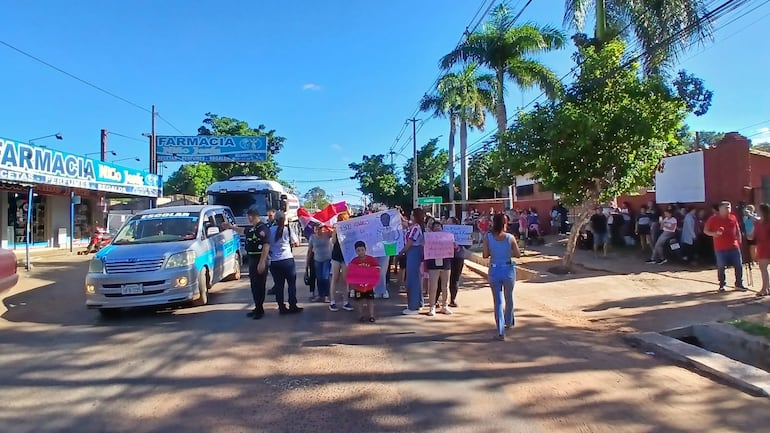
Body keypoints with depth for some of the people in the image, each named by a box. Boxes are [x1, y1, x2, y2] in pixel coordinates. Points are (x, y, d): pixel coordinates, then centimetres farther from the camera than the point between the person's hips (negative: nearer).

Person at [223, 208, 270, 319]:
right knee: (254, 285, 14)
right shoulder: (252, 228, 12)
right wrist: (231, 226, 42)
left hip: (259, 261, -10)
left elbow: (266, 246, -25)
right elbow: (243, 231, 35)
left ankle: (260, 310, 5)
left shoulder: (263, 228, -18)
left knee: (259, 286, -3)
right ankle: (257, 308, 23)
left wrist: (262, 263, -29)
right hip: (252, 260, 10)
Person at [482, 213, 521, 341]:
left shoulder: (488, 238, -9)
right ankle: (508, 322, 43)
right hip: (508, 270, 0)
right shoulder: (510, 238, -9)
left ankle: (501, 331, -1)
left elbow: (485, 255, -6)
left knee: (498, 301, 5)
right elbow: (518, 254, -3)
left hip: (494, 271, 0)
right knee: (509, 297, 23)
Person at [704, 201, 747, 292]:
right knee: (721, 267, 3)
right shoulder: (713, 219, -4)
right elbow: (705, 230, 1)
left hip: (734, 247, 3)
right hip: (720, 248, -3)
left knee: (739, 265, 5)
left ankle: (739, 284, 18)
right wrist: (714, 234, -18)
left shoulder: (733, 218, 6)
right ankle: (722, 285, 17)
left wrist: (739, 242, 11)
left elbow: (738, 230, 15)